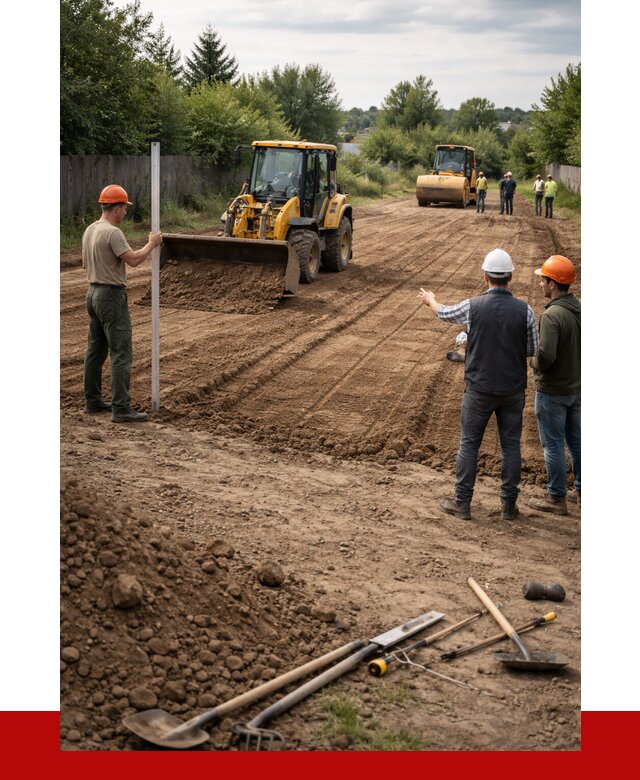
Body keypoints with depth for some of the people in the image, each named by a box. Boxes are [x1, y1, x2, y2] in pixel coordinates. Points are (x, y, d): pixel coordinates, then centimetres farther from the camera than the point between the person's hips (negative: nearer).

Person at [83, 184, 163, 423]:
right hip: (112, 296, -10)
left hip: (93, 293, 10)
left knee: (95, 350, 15)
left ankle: (92, 401, 22)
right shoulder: (112, 232, -19)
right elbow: (133, 260, -24)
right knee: (121, 354, -8)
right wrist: (152, 244, -10)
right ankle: (121, 408, -8)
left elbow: (85, 263, 20)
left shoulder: (89, 230, 11)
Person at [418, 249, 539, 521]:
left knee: (468, 444, 9)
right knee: (511, 446, 11)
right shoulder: (524, 310, -9)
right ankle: (509, 504, 17)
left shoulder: (473, 307, -11)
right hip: (513, 390, 2)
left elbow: (444, 313, 10)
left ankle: (462, 503, 13)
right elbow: (532, 350, 2)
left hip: (480, 389, -1)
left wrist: (430, 299, 32)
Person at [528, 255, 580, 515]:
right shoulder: (580, 309, 1)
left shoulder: (551, 315, -24)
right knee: (576, 440, 18)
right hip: (576, 387, 8)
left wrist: (535, 364, -10)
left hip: (552, 391, -8)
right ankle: (581, 490, 29)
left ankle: (556, 498, 13)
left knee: (553, 444, 4)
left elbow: (546, 355, -30)